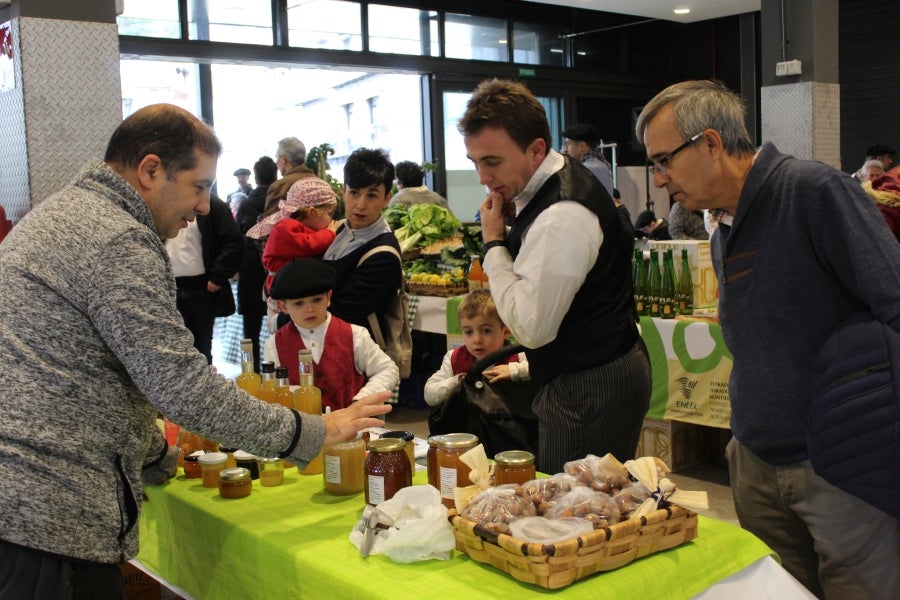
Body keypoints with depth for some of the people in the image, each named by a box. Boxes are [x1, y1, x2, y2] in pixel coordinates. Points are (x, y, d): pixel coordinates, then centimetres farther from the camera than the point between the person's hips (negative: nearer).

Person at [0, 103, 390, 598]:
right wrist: (314, 432, -11)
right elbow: (185, 390, -20)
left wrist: (161, 457, 25)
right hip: (48, 515, -10)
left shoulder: (59, 212, 16)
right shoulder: (118, 241, -16)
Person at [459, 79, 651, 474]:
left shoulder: (562, 218, -26)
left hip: (588, 393, -10)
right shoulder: (561, 181, 7)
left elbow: (531, 328, -25)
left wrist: (494, 242, -17)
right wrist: (510, 225, 3)